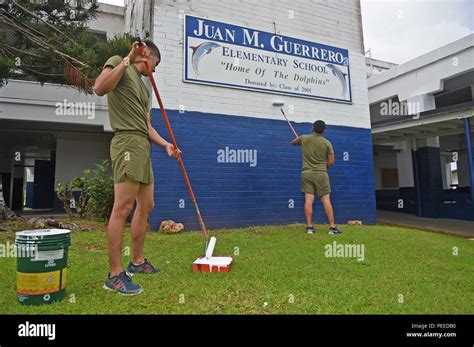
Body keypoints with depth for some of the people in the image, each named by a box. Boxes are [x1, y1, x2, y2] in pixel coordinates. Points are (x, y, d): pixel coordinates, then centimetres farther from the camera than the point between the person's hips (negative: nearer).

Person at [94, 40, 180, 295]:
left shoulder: (144, 87, 27)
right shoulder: (118, 62, 5)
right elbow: (99, 88, -16)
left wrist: (166, 145, 11)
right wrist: (127, 60, -13)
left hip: (143, 147, 9)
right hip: (127, 142, -9)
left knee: (146, 207, 11)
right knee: (123, 208, -12)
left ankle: (137, 261, 23)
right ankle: (115, 275, -4)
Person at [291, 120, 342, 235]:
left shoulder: (304, 138, 3)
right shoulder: (327, 143, -2)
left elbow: (293, 143, 24)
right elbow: (331, 161, -1)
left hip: (306, 173, 2)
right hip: (321, 174, -1)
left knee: (309, 199, -1)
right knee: (326, 199, 0)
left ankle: (309, 227, -2)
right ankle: (332, 227, 1)